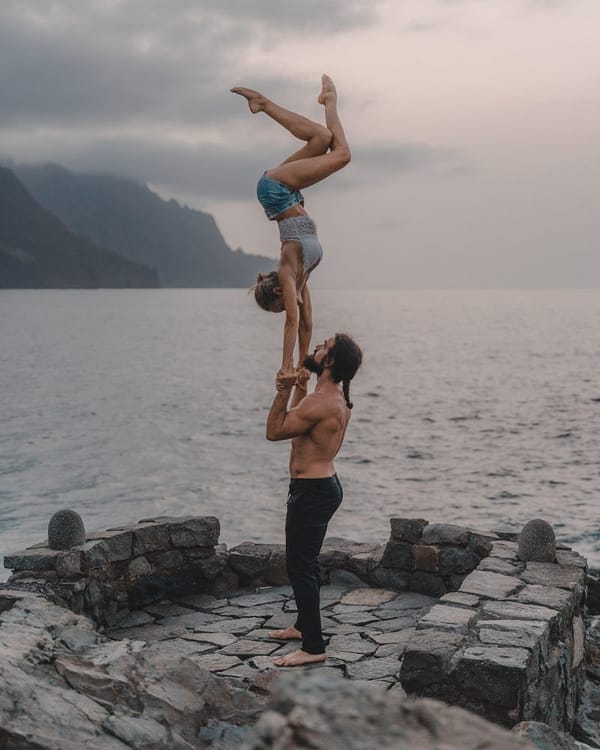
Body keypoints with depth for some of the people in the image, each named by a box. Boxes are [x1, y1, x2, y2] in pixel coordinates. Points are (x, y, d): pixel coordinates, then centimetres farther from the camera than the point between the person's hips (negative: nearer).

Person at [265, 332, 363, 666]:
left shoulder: (320, 402, -25)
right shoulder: (338, 398, 8)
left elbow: (275, 431, -16)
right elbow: (295, 421, 22)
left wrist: (284, 391, -12)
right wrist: (300, 388, 16)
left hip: (311, 491, -11)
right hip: (324, 485, 11)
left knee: (300, 566, -6)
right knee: (306, 561, 23)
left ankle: (314, 647, -1)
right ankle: (305, 625, 38)